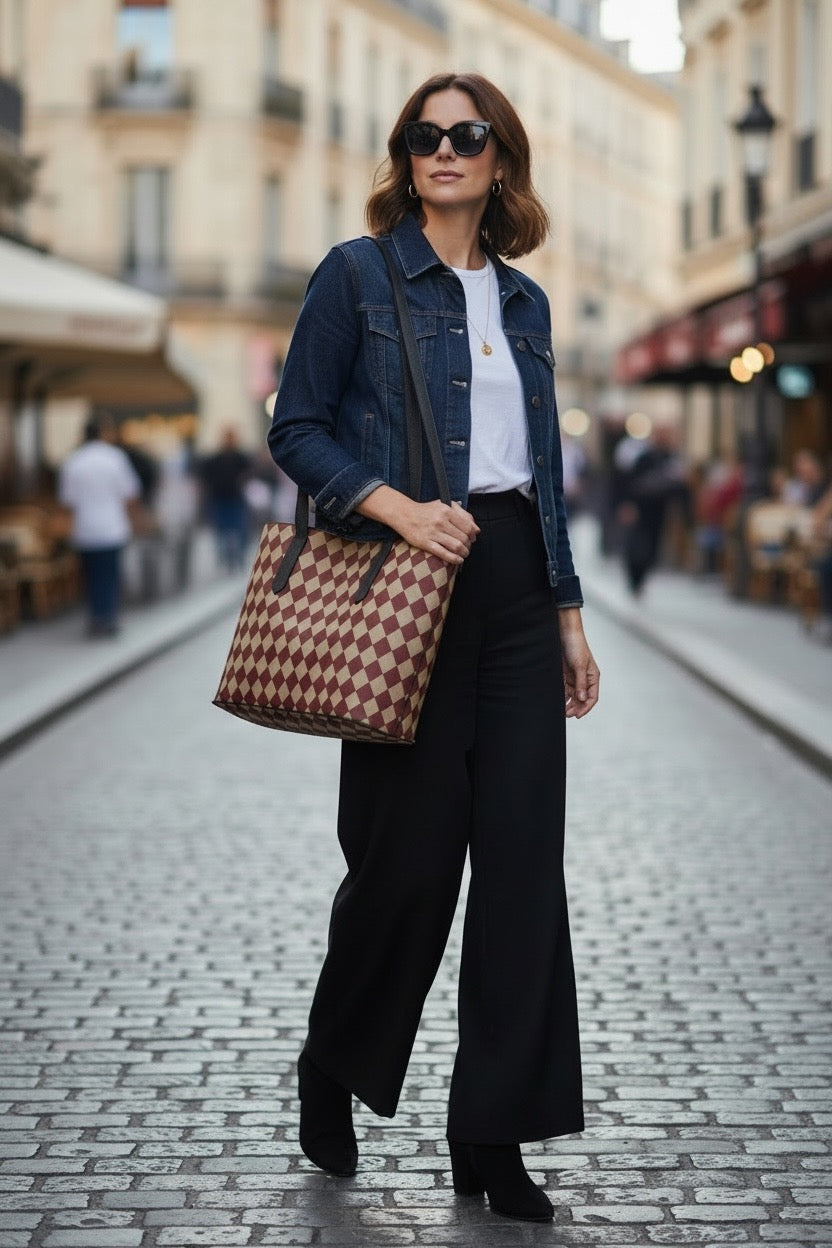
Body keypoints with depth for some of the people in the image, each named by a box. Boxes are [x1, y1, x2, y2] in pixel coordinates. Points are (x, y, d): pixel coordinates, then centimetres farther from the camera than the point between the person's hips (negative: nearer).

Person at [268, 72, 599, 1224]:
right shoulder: (357, 275, 1)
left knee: (524, 851, -1)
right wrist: (397, 508, -18)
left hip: (514, 583, 5)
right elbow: (297, 428, -3)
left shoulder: (524, 302, 16)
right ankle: (332, 1067, 25)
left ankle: (492, 1134, 7)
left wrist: (568, 612, 15)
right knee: (411, 850, -2)